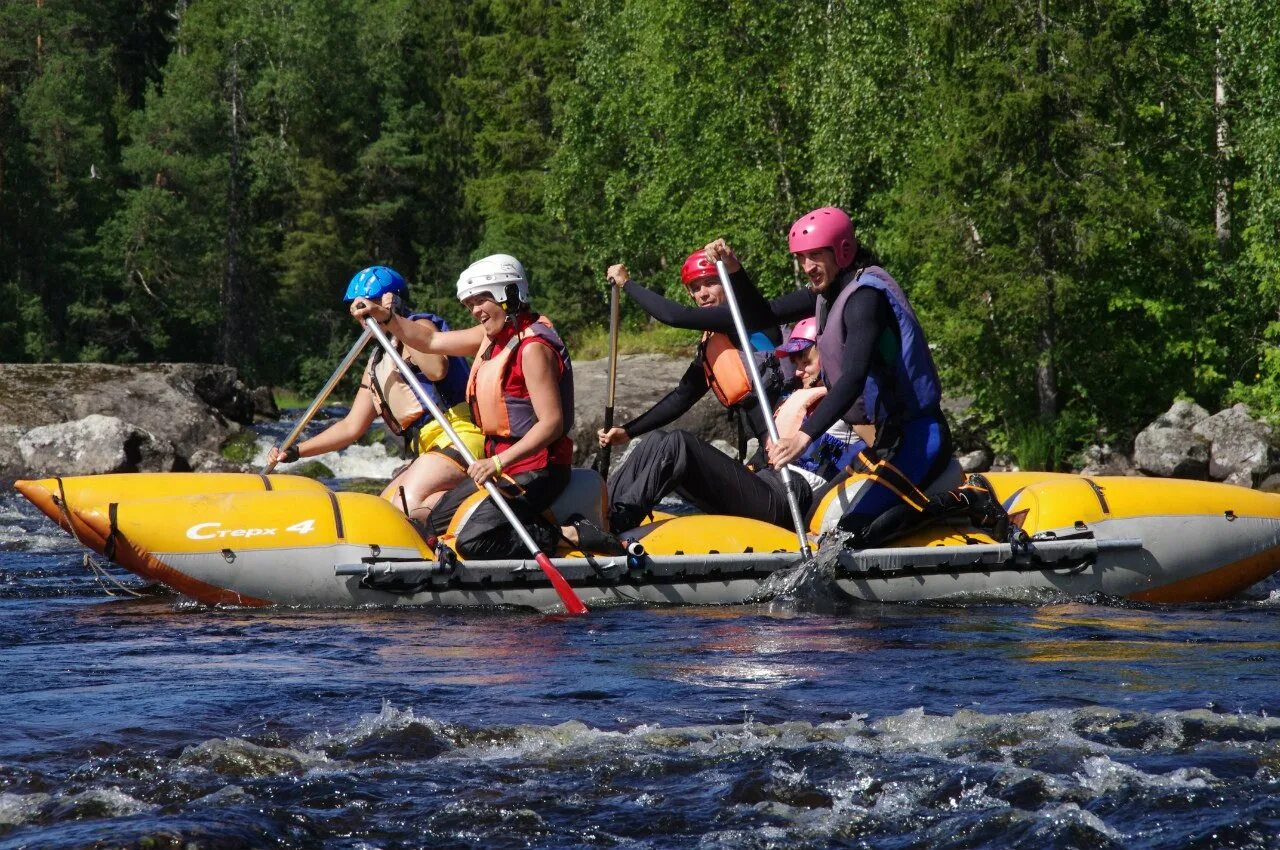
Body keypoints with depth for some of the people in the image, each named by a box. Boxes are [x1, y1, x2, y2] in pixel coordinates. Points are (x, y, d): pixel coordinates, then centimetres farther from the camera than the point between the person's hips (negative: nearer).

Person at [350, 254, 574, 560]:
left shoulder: (533, 348, -20)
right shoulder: (494, 334, 9)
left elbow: (552, 423, -26)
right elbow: (432, 341, 18)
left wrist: (498, 462, -32)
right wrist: (384, 317, 6)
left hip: (533, 471, -11)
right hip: (502, 466, 11)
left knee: (473, 540, -25)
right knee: (435, 523, 17)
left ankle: (553, 540, -8)